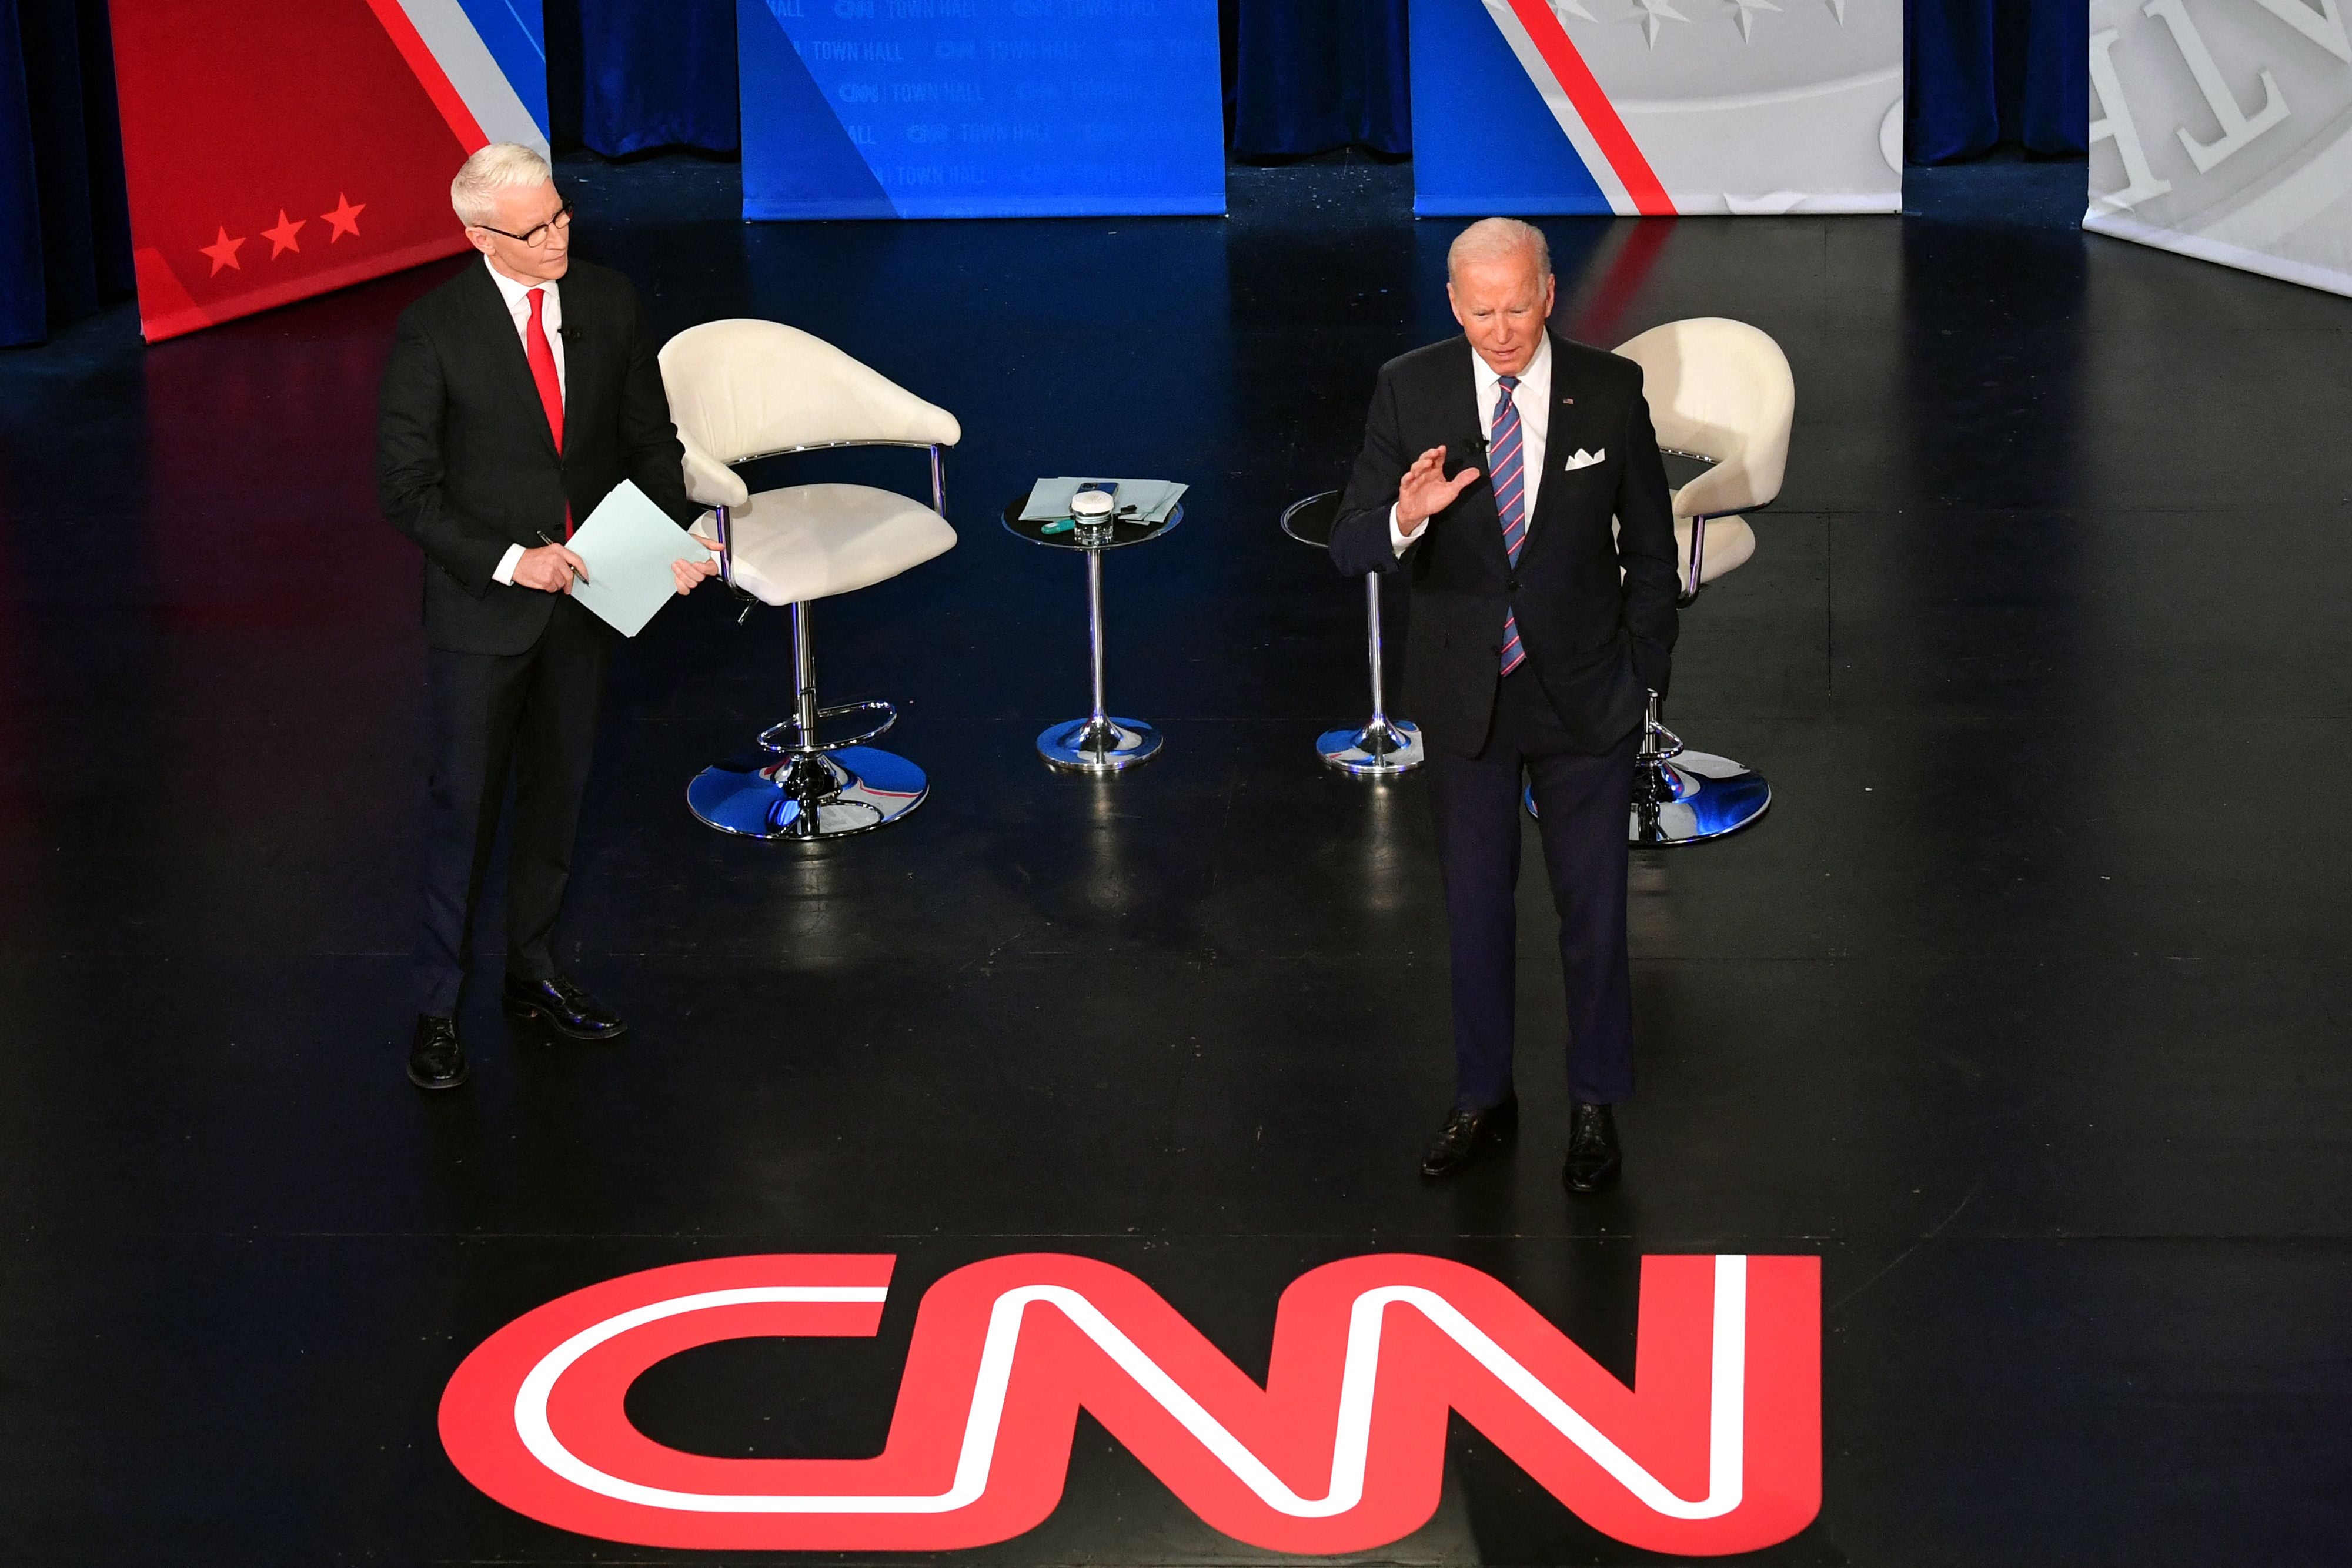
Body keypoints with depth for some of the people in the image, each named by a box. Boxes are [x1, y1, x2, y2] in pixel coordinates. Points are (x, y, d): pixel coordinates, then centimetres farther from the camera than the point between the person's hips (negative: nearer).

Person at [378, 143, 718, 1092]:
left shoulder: (608, 304, -2)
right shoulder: (436, 330, -15)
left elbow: (650, 438, 6)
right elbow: (406, 487, -13)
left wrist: (677, 536, -11)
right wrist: (507, 560, -22)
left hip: (586, 595, 4)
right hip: (482, 603, -4)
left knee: (557, 794, 17)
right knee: (464, 803, 3)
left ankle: (535, 973, 33)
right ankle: (437, 1006, 14)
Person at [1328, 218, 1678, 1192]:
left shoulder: (1610, 391, -9)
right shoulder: (1410, 392, -10)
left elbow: (1650, 544, 2)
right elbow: (1350, 548, -12)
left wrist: (1642, 674, 0)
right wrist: (1405, 518, -34)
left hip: (1583, 700, -1)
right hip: (1463, 699, 1)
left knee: (1593, 913, 9)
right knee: (1475, 909, 14)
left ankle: (1595, 1109, 26)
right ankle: (1483, 1103, 30)